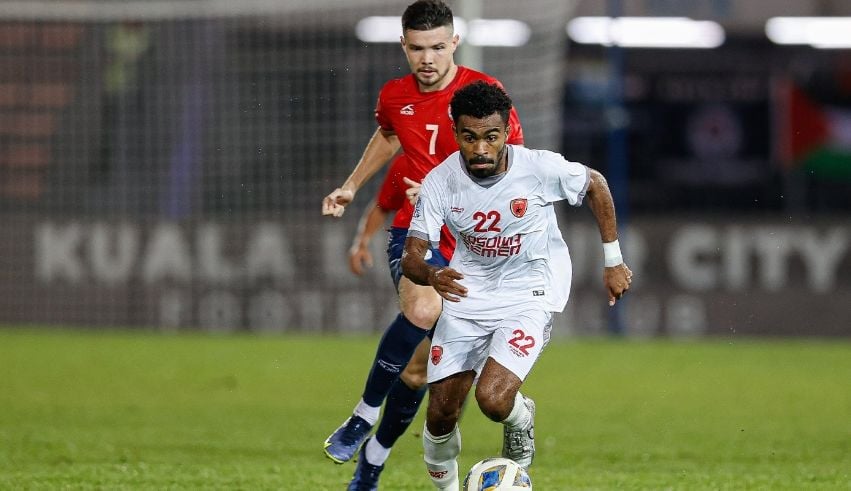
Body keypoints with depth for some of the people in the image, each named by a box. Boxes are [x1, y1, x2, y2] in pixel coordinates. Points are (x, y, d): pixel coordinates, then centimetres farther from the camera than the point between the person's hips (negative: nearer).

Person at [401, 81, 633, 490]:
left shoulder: (541, 168, -20)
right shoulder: (439, 183, -16)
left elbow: (595, 185, 0)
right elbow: (411, 256, -15)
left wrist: (613, 261, 5)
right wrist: (431, 275, -40)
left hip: (529, 296, -3)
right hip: (466, 293, 3)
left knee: (493, 399, -24)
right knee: (441, 414, -1)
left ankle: (521, 419, 14)